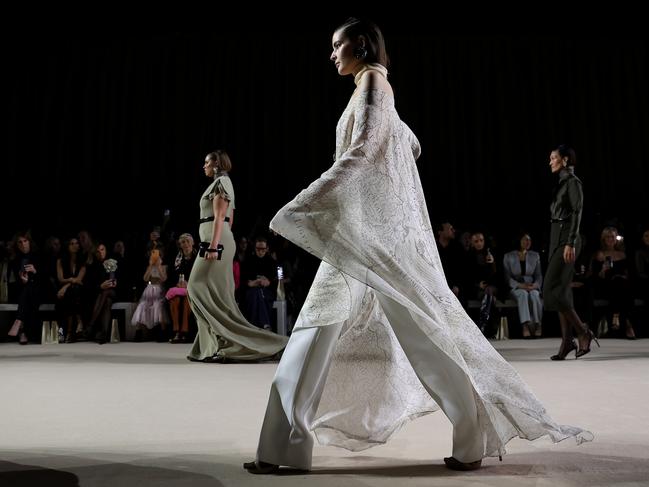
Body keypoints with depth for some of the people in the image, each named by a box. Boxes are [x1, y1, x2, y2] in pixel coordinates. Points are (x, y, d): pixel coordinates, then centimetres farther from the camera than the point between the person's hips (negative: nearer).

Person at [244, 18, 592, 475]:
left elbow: (362, 151, -19)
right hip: (361, 229, 9)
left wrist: (301, 206, -22)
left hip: (377, 229, -9)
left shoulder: (373, 82, -4)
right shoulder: (372, 89, 22)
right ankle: (283, 445, 15)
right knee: (320, 325, 7)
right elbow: (412, 145, 33)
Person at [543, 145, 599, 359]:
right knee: (560, 291, 6)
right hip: (557, 238, 9)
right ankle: (567, 341, 8)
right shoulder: (562, 183, 19)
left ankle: (583, 332, -3)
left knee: (553, 290, -13)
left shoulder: (573, 182, -6)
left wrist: (570, 244, -22)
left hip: (565, 239, -9)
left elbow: (577, 213, -15)